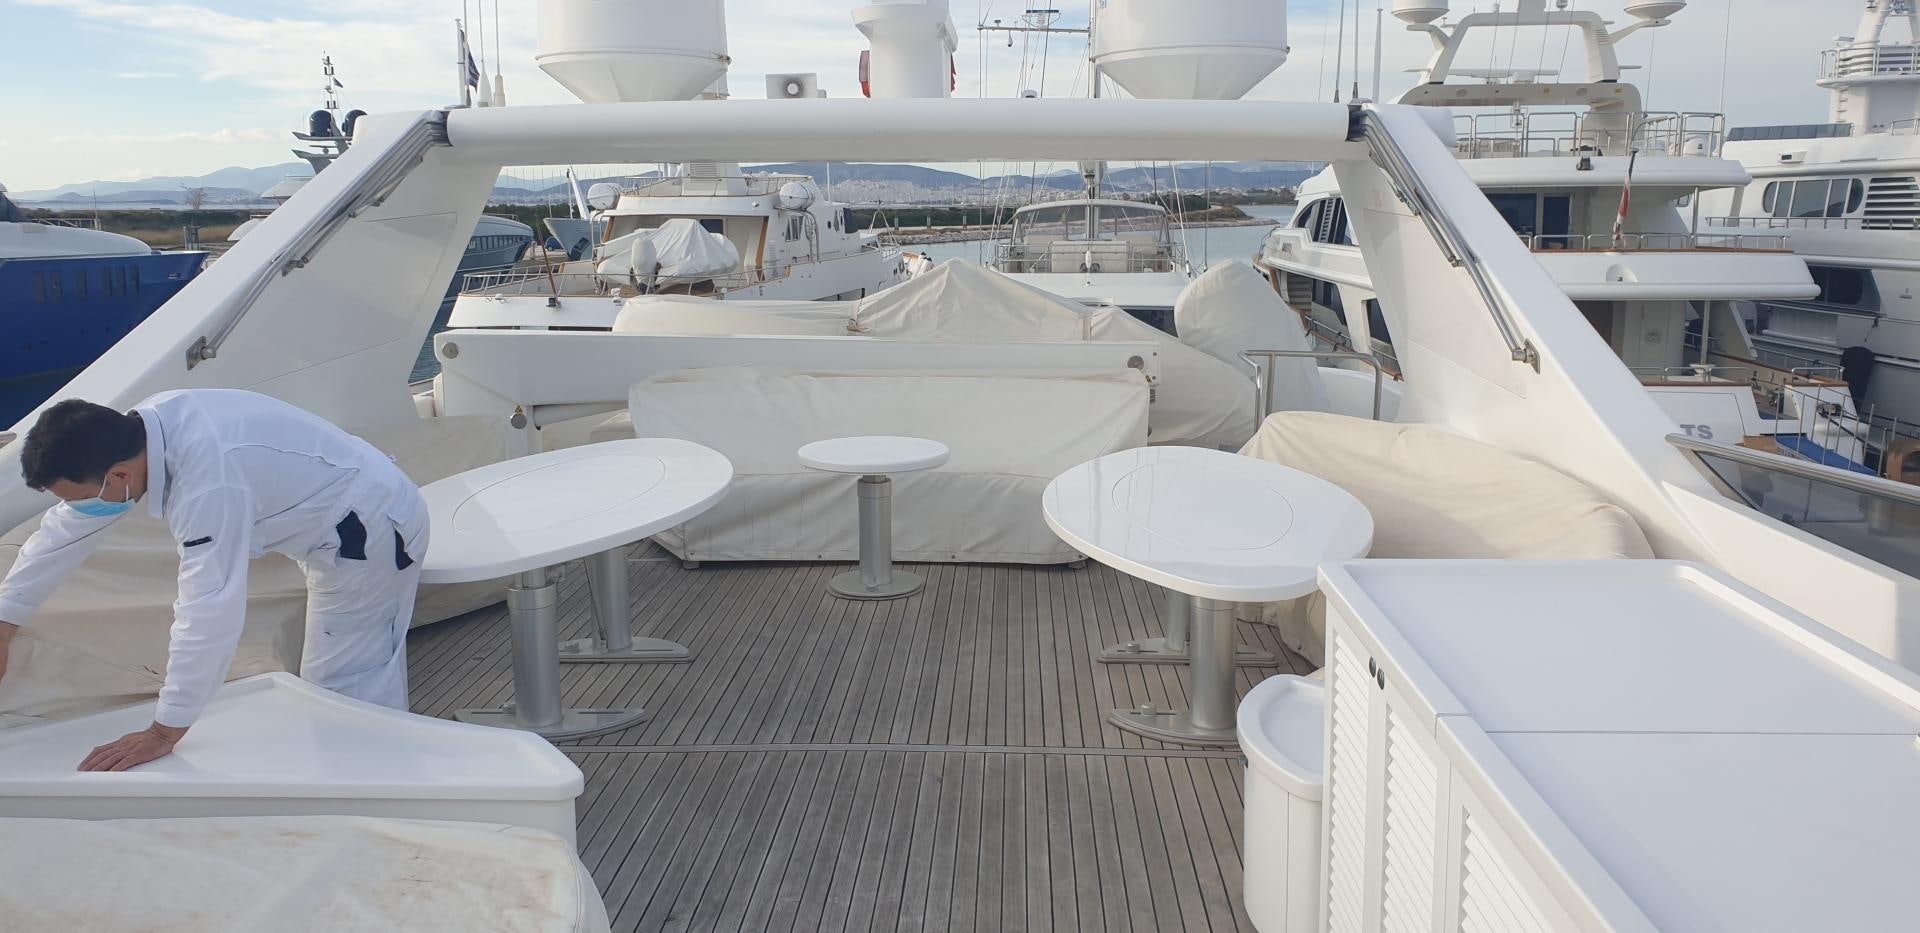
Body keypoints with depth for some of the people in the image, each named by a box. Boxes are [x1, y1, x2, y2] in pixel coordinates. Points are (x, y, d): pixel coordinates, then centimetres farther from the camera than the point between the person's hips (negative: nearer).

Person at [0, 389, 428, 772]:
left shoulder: (209, 483, -34)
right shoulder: (143, 426, -6)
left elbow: (210, 614, -32)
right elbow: (65, 529, 8)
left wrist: (163, 735, -24)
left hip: (369, 536, -9)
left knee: (347, 694, -8)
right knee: (371, 682, 15)